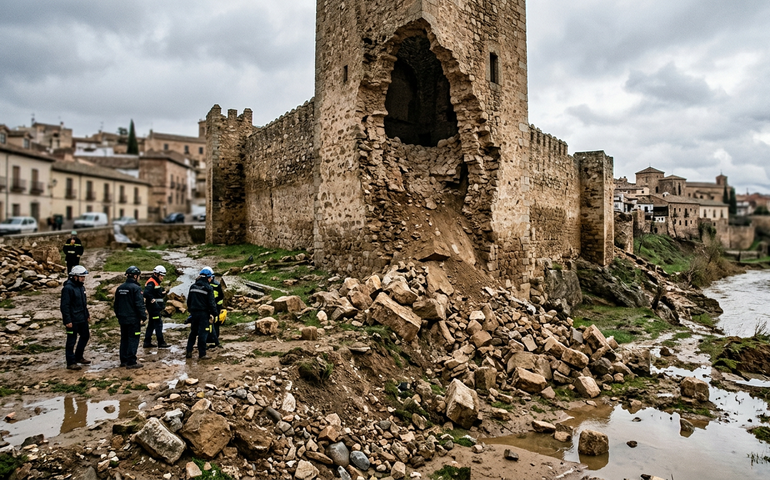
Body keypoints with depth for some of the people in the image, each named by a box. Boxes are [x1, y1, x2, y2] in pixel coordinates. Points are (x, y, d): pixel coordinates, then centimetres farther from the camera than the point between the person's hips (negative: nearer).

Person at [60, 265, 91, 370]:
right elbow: (64, 306, -20)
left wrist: (87, 314, 21)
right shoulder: (68, 288, -18)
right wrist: (67, 321, -22)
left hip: (82, 318, 9)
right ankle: (71, 363, 9)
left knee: (85, 336, 18)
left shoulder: (81, 287, 10)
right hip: (73, 320, -9)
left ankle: (78, 357, 34)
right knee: (71, 341, 1)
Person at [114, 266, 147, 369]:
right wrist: (143, 317, -12)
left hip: (122, 319, 8)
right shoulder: (136, 288, -15)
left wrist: (118, 316, 26)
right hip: (133, 319, -8)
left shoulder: (120, 288, 11)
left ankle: (123, 360, 21)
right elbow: (139, 305, -18)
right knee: (133, 340, -3)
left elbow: (116, 304, 18)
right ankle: (131, 362, -3)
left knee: (124, 339, 16)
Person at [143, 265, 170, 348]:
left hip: (156, 308, 10)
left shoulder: (156, 283, 18)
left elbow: (160, 294, 21)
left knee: (151, 324, 14)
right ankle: (161, 343, -4)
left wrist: (163, 293, 1)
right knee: (158, 324, -7)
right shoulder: (151, 283, -14)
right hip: (153, 308, -10)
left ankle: (147, 342, 20)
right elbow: (146, 294, -27)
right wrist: (152, 300, -20)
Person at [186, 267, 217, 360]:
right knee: (203, 333, -1)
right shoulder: (208, 288, -11)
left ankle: (189, 352, 18)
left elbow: (188, 300, 15)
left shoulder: (193, 286, 9)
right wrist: (214, 313, -5)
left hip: (194, 313, 6)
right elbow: (211, 303, -13)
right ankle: (202, 354, 1)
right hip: (203, 313, -6)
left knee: (193, 332, 16)